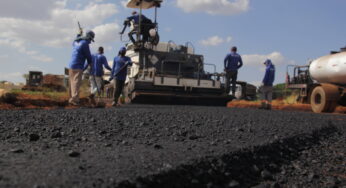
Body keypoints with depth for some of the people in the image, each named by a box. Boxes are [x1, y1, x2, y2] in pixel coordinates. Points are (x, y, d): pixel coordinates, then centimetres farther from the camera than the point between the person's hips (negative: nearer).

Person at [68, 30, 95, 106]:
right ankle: (74, 100, -15)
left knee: (72, 84, 12)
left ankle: (72, 99, 17)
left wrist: (79, 35, 50)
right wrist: (90, 63, 14)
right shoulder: (85, 43, -12)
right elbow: (88, 55, -6)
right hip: (77, 67, -9)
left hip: (71, 66, 9)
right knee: (76, 83, -10)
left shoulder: (76, 42, 14)